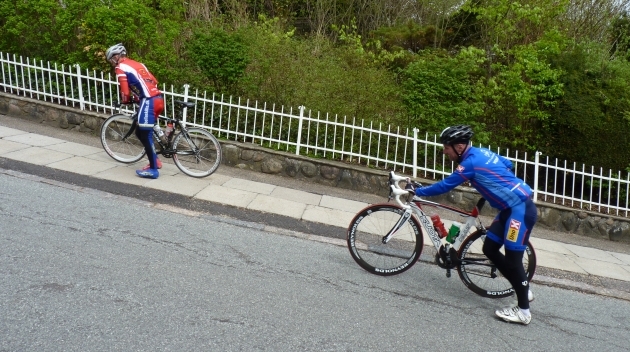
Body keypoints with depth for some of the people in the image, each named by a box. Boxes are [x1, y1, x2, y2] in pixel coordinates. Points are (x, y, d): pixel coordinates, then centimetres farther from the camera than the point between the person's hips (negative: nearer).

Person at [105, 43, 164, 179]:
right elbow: (154, 81, 23)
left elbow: (125, 91, -7)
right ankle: (155, 160, 22)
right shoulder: (137, 64, 24)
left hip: (148, 101, -9)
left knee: (145, 135, -3)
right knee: (141, 132, 18)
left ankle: (153, 169, 1)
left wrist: (125, 101, 15)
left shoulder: (120, 67, 1)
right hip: (158, 99, 9)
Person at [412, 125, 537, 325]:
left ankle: (523, 311, 4)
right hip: (512, 207, 10)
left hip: (520, 209, -10)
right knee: (490, 249, 10)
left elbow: (444, 186, -14)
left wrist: (417, 192, -3)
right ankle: (523, 290, 23)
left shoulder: (471, 162, -18)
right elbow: (508, 165, 23)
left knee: (512, 258, -6)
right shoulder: (480, 153, 9)